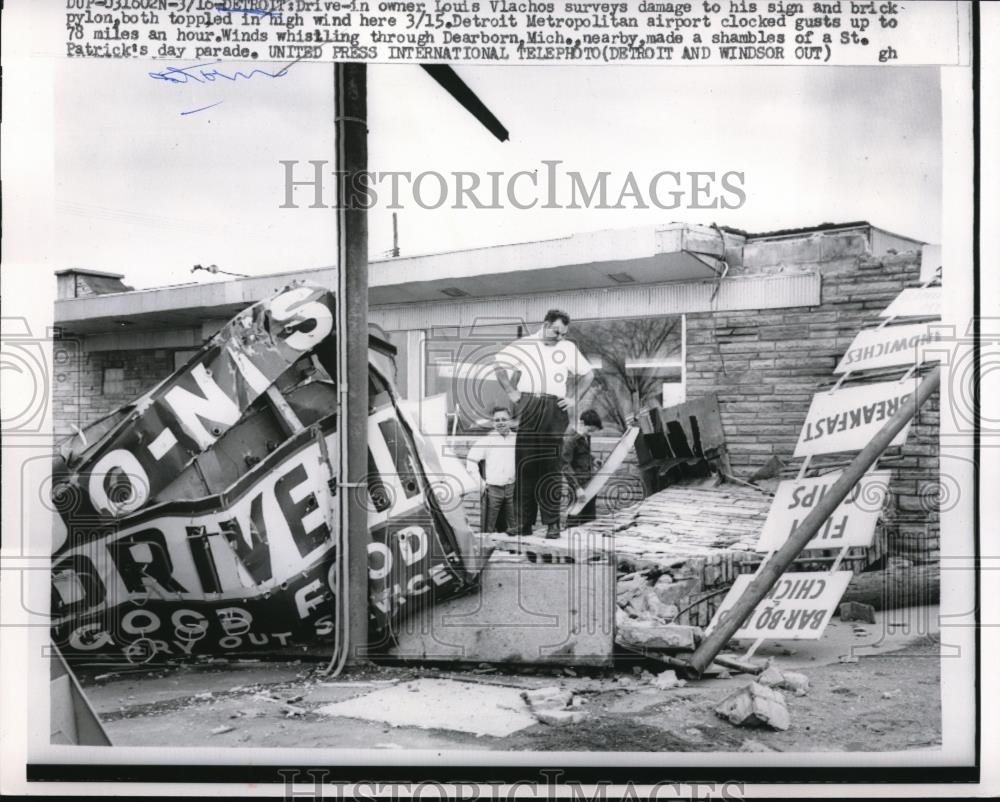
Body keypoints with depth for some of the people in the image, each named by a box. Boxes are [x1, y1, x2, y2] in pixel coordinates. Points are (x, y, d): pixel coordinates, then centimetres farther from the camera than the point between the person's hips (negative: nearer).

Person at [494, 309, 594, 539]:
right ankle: (524, 522, 2)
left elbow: (588, 374, 23)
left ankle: (552, 522, -4)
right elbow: (499, 364, 13)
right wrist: (510, 391, 3)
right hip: (526, 407, -1)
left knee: (550, 466, -5)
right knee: (524, 464, -2)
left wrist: (574, 398, 11)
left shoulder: (569, 348, 17)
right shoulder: (523, 345, 11)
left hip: (554, 409, 1)